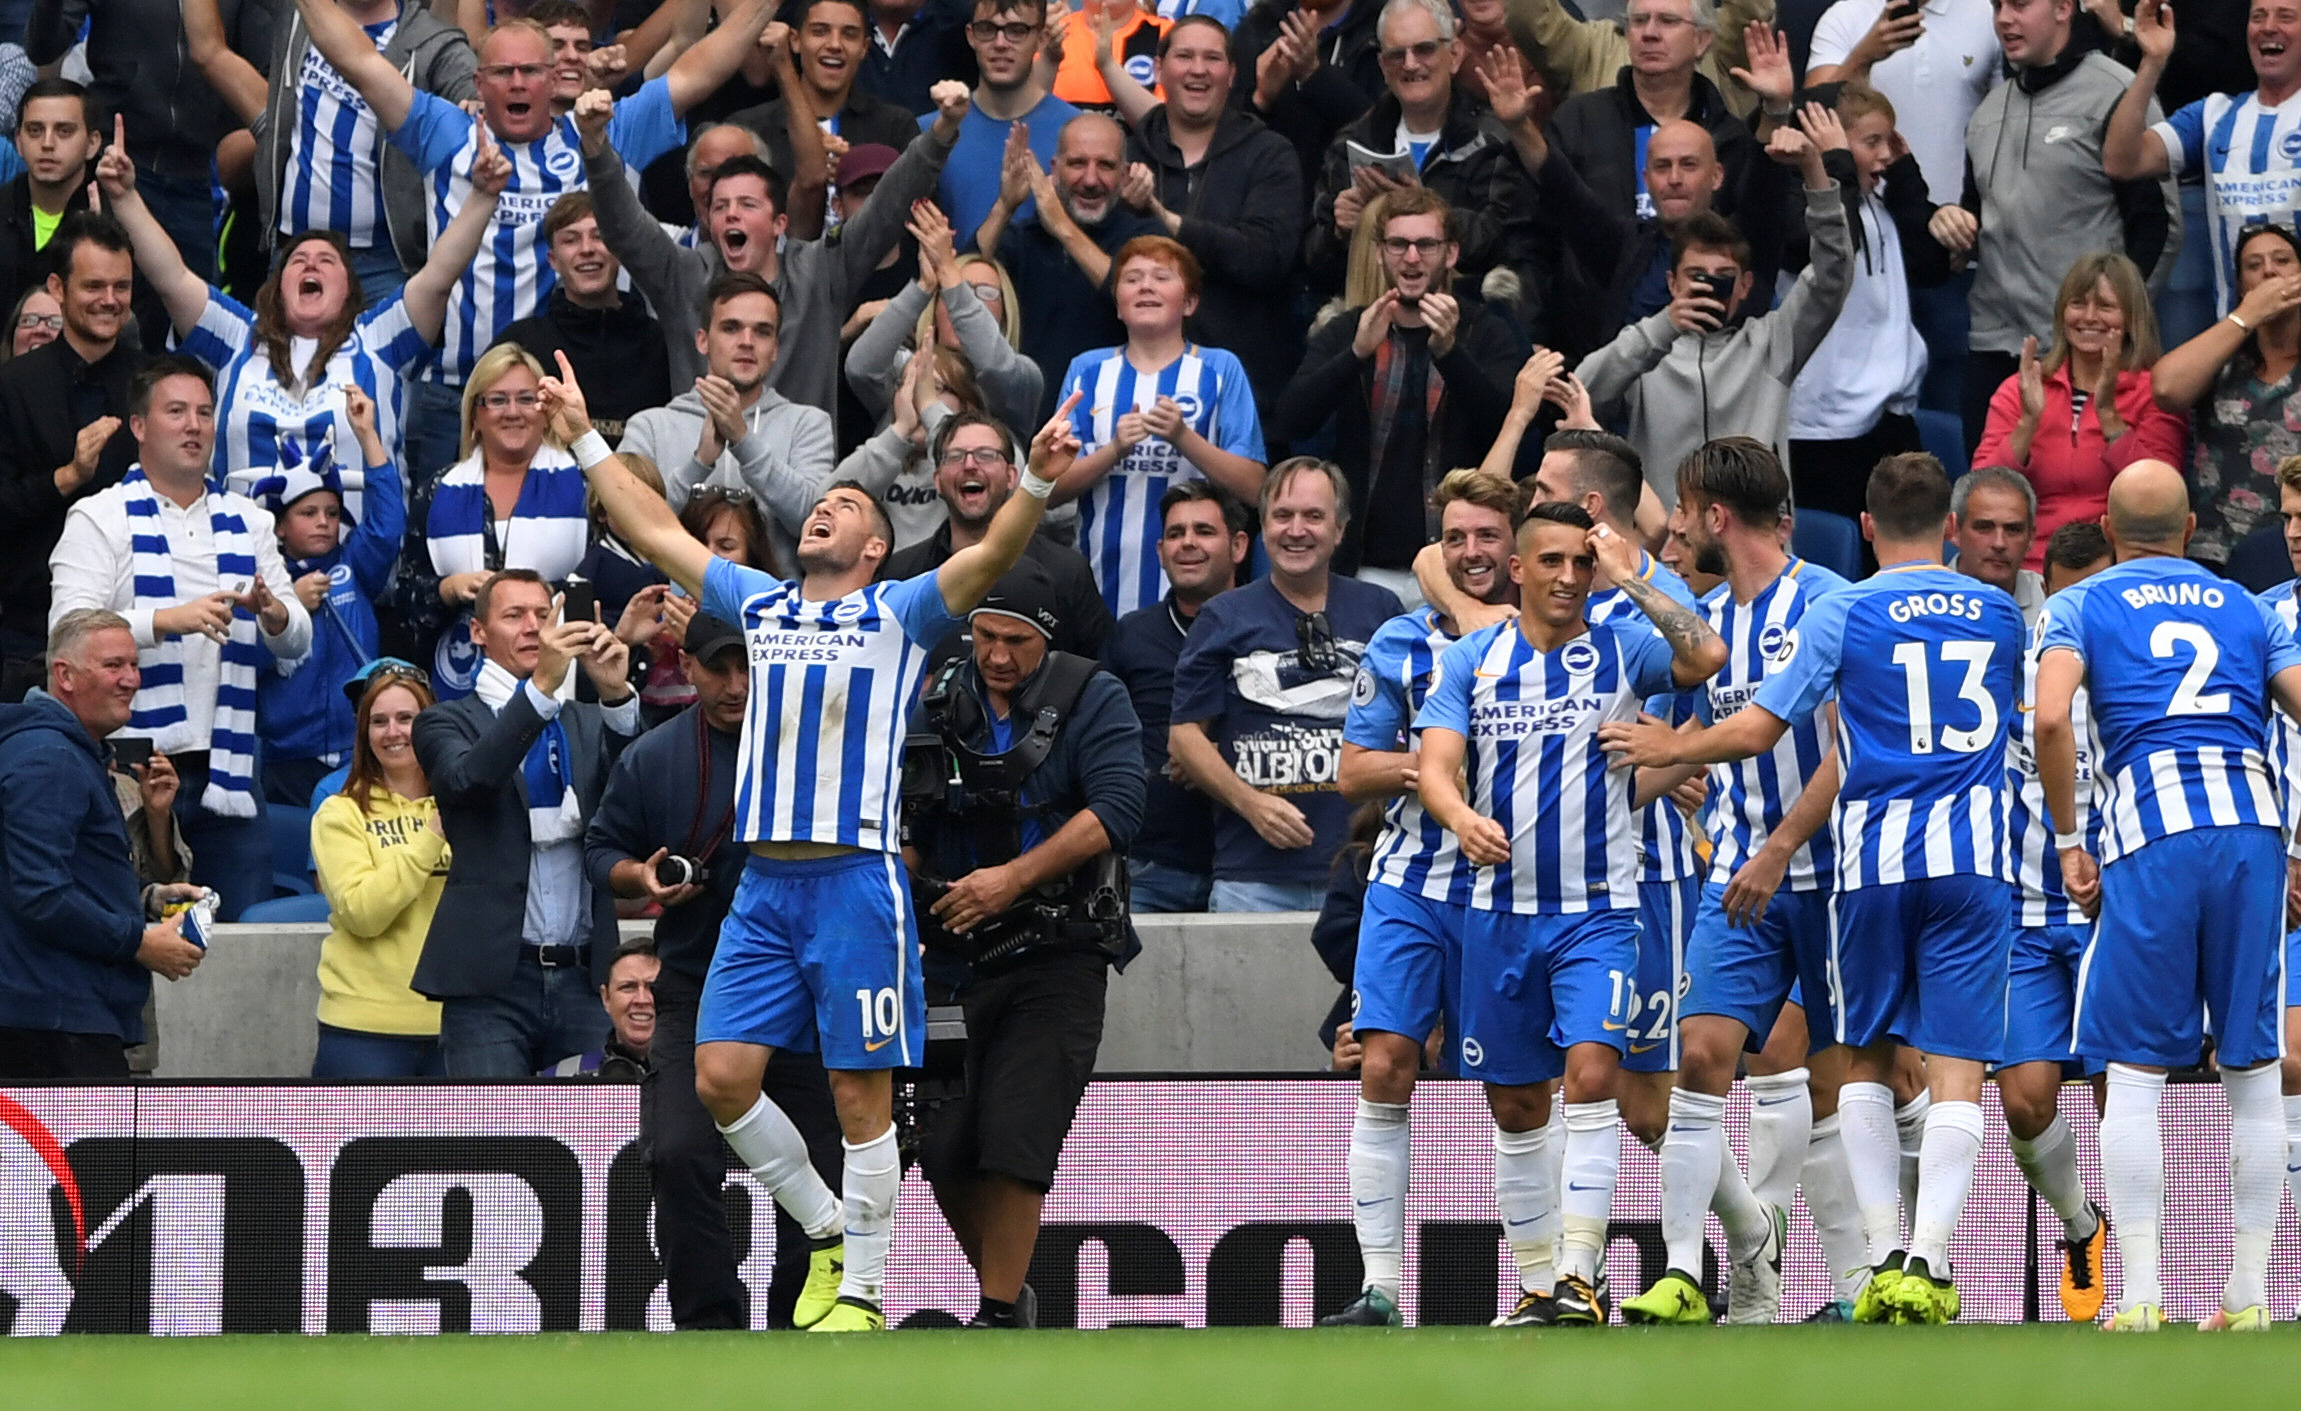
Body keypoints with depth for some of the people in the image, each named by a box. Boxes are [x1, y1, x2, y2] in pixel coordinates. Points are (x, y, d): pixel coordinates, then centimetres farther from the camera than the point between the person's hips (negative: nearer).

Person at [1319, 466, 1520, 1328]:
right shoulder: (1401, 645, 3)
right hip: (1408, 890, 1)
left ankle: (1543, 1283, 10)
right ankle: (1378, 1291, -4)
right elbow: (1355, 771, 3)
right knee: (1384, 1071, -7)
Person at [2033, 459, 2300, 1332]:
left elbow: (2052, 719, -5)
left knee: (2134, 1072, 3)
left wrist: (2069, 843, 4)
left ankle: (2139, 1293, -4)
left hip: (2151, 833, -2)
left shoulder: (2081, 606, 13)